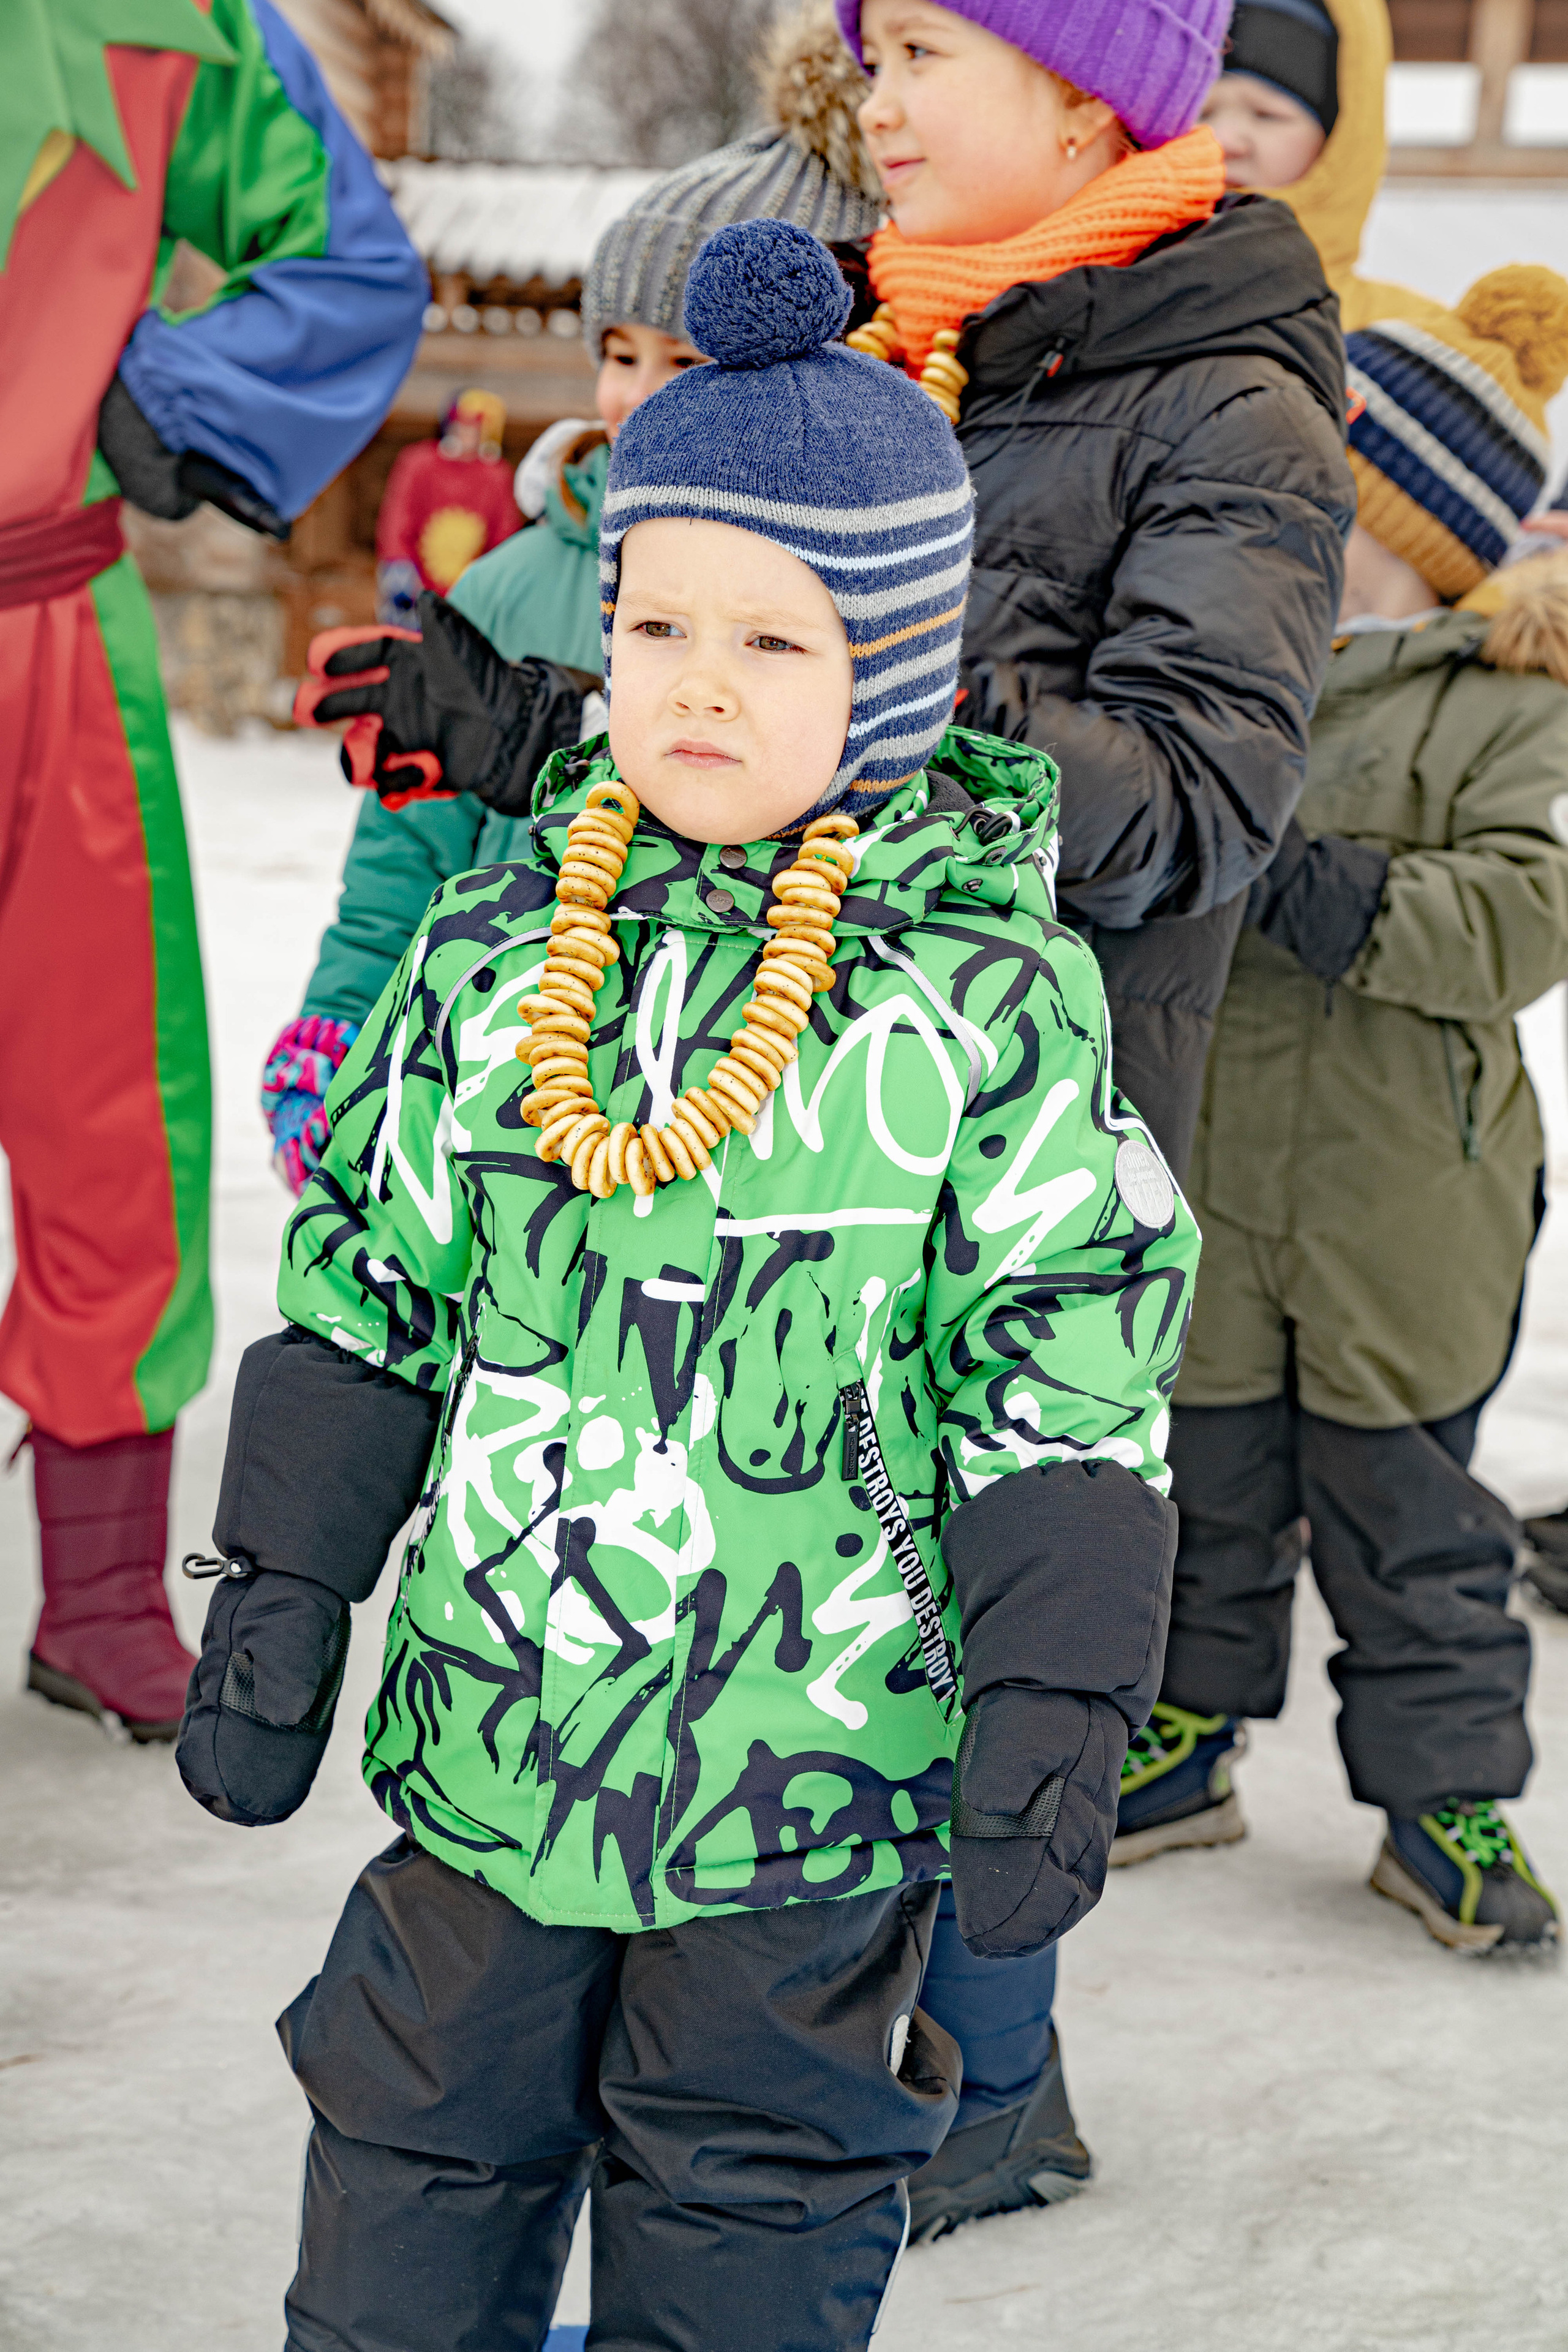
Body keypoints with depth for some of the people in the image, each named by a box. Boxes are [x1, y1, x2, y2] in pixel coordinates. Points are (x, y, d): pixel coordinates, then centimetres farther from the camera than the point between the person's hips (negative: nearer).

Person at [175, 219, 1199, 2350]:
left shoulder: (995, 1001, -10)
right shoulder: (489, 958, -1)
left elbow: (1065, 1387, -7)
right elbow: (361, 1297, 6)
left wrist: (1051, 1721, -8)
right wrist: (279, 1603, 5)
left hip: (813, 1772, -3)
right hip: (488, 1720, 3)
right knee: (410, 2181, 20)